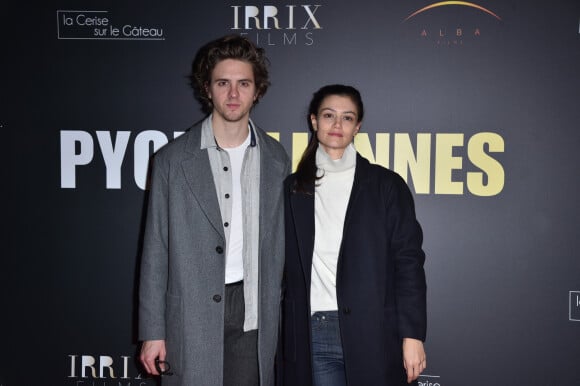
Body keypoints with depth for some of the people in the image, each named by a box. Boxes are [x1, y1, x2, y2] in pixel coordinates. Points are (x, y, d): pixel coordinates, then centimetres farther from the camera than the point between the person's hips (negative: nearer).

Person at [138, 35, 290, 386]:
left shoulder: (276, 159, 6)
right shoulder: (173, 159, -1)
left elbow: (280, 242, 11)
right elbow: (156, 251, 0)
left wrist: (281, 317, 8)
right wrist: (152, 331, -3)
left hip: (254, 316, 2)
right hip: (192, 315, -2)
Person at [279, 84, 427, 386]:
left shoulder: (386, 185, 3)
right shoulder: (293, 188, 10)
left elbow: (408, 262, -1)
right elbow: (286, 265, 12)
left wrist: (412, 336, -7)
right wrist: (284, 333, 7)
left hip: (372, 332, -2)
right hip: (313, 334, 2)